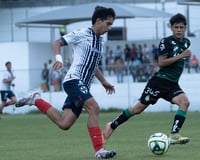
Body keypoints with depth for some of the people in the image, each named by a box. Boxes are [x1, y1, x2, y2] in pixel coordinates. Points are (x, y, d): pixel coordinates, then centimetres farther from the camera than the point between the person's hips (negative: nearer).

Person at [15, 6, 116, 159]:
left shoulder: (100, 40, 19)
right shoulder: (82, 34, -4)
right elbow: (57, 43, -4)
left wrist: (104, 82, 27)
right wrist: (59, 58, -22)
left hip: (83, 86, 8)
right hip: (74, 80, -8)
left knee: (64, 124, 1)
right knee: (94, 108, -26)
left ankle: (36, 100, 19)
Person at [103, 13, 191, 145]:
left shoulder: (186, 42, 10)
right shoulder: (166, 42, -11)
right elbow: (161, 62, -18)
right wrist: (180, 56, -21)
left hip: (172, 85, 5)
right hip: (160, 80, -5)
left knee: (184, 102, -23)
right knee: (139, 107, 2)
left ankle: (174, 136, -26)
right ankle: (112, 125, 20)